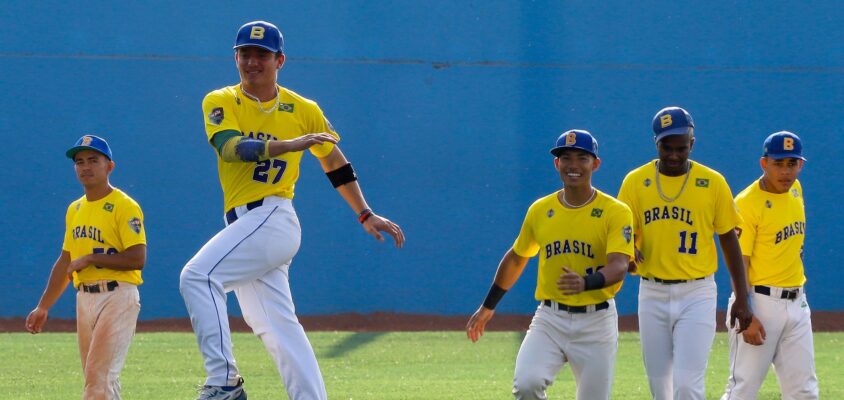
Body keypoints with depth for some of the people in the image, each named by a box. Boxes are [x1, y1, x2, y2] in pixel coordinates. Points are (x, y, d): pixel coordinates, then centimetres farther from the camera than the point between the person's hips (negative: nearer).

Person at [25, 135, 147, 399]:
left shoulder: (124, 206, -8)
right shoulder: (75, 209, 16)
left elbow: (137, 259, -17)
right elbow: (65, 261, 23)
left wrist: (89, 259, -14)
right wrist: (43, 307, 21)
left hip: (117, 297, -8)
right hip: (84, 298, 8)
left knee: (99, 376, -16)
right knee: (95, 377, 8)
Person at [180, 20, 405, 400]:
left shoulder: (303, 110, 2)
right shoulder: (220, 102, 5)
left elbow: (334, 160, 15)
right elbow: (230, 148, -14)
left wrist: (365, 215, 14)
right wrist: (288, 145, -29)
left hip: (273, 219, -5)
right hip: (244, 224, 5)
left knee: (198, 276, -22)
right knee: (276, 327, 4)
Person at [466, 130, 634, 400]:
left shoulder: (615, 212, -6)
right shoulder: (540, 210, 7)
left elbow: (619, 266, -19)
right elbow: (516, 258, 21)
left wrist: (586, 283, -40)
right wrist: (488, 306, 27)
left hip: (596, 322, -2)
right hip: (550, 319, 2)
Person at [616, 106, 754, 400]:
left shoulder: (713, 183, -2)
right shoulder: (635, 182, 2)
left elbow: (729, 240, 3)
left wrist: (742, 299, 0)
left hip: (697, 294, -2)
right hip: (652, 295, 2)